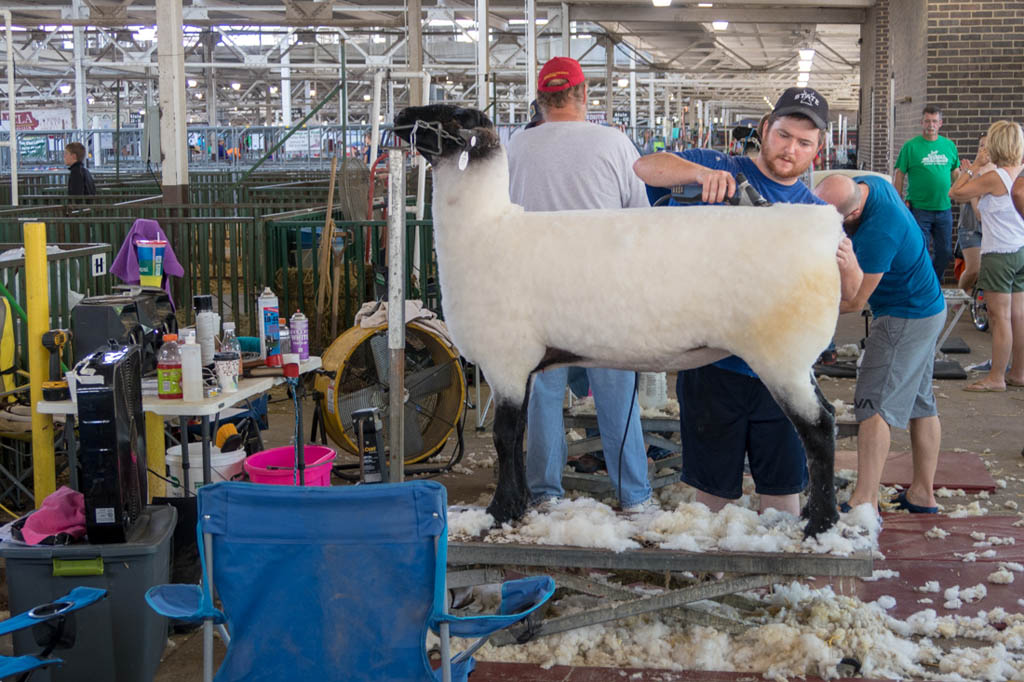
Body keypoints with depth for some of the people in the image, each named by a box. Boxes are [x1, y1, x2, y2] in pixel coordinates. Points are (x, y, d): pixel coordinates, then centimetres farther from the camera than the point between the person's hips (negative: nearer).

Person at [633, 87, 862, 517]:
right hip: (714, 365, -3)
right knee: (712, 489, 7)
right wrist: (702, 173, -29)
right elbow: (645, 167, -12)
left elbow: (849, 291, 7)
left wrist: (847, 263, -17)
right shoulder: (723, 172, 0)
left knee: (783, 489, 9)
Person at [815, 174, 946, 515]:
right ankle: (922, 495, 24)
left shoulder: (878, 234, -33)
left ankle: (864, 504, -13)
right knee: (920, 403, 14)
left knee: (875, 406, -11)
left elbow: (854, 302, -23)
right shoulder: (866, 183, -4)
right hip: (927, 309, 10)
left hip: (904, 318, -10)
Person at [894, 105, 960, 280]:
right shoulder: (910, 146, -3)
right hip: (919, 210, -4)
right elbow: (898, 175, -2)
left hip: (944, 209, 4)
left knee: (945, 253, 8)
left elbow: (955, 174, 18)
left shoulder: (949, 146, 9)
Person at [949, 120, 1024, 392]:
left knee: (999, 316, -4)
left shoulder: (993, 177, -17)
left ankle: (996, 377, 1)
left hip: (999, 254, -8)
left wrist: (973, 168, 1)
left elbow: (955, 193, -10)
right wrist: (975, 173, 21)